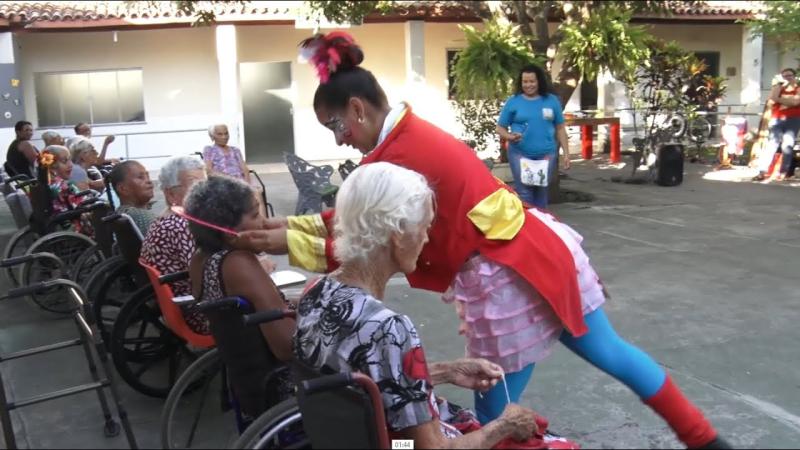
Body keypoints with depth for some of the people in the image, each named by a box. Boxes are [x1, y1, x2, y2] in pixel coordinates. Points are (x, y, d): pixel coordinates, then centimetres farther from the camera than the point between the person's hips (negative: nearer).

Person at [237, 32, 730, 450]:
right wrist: (297, 222, 13)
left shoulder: (398, 158, -20)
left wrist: (292, 242, -8)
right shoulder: (413, 132, 9)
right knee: (609, 351, 22)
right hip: (538, 249, 10)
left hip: (506, 279, -9)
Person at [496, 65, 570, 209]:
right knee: (524, 193, -4)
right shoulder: (513, 101, 1)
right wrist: (510, 136, -17)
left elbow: (560, 128, 9)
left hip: (546, 154, 2)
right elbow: (500, 128, 4)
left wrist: (566, 153, 5)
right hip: (520, 154, -2)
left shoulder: (552, 100, 6)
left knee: (541, 191, 10)